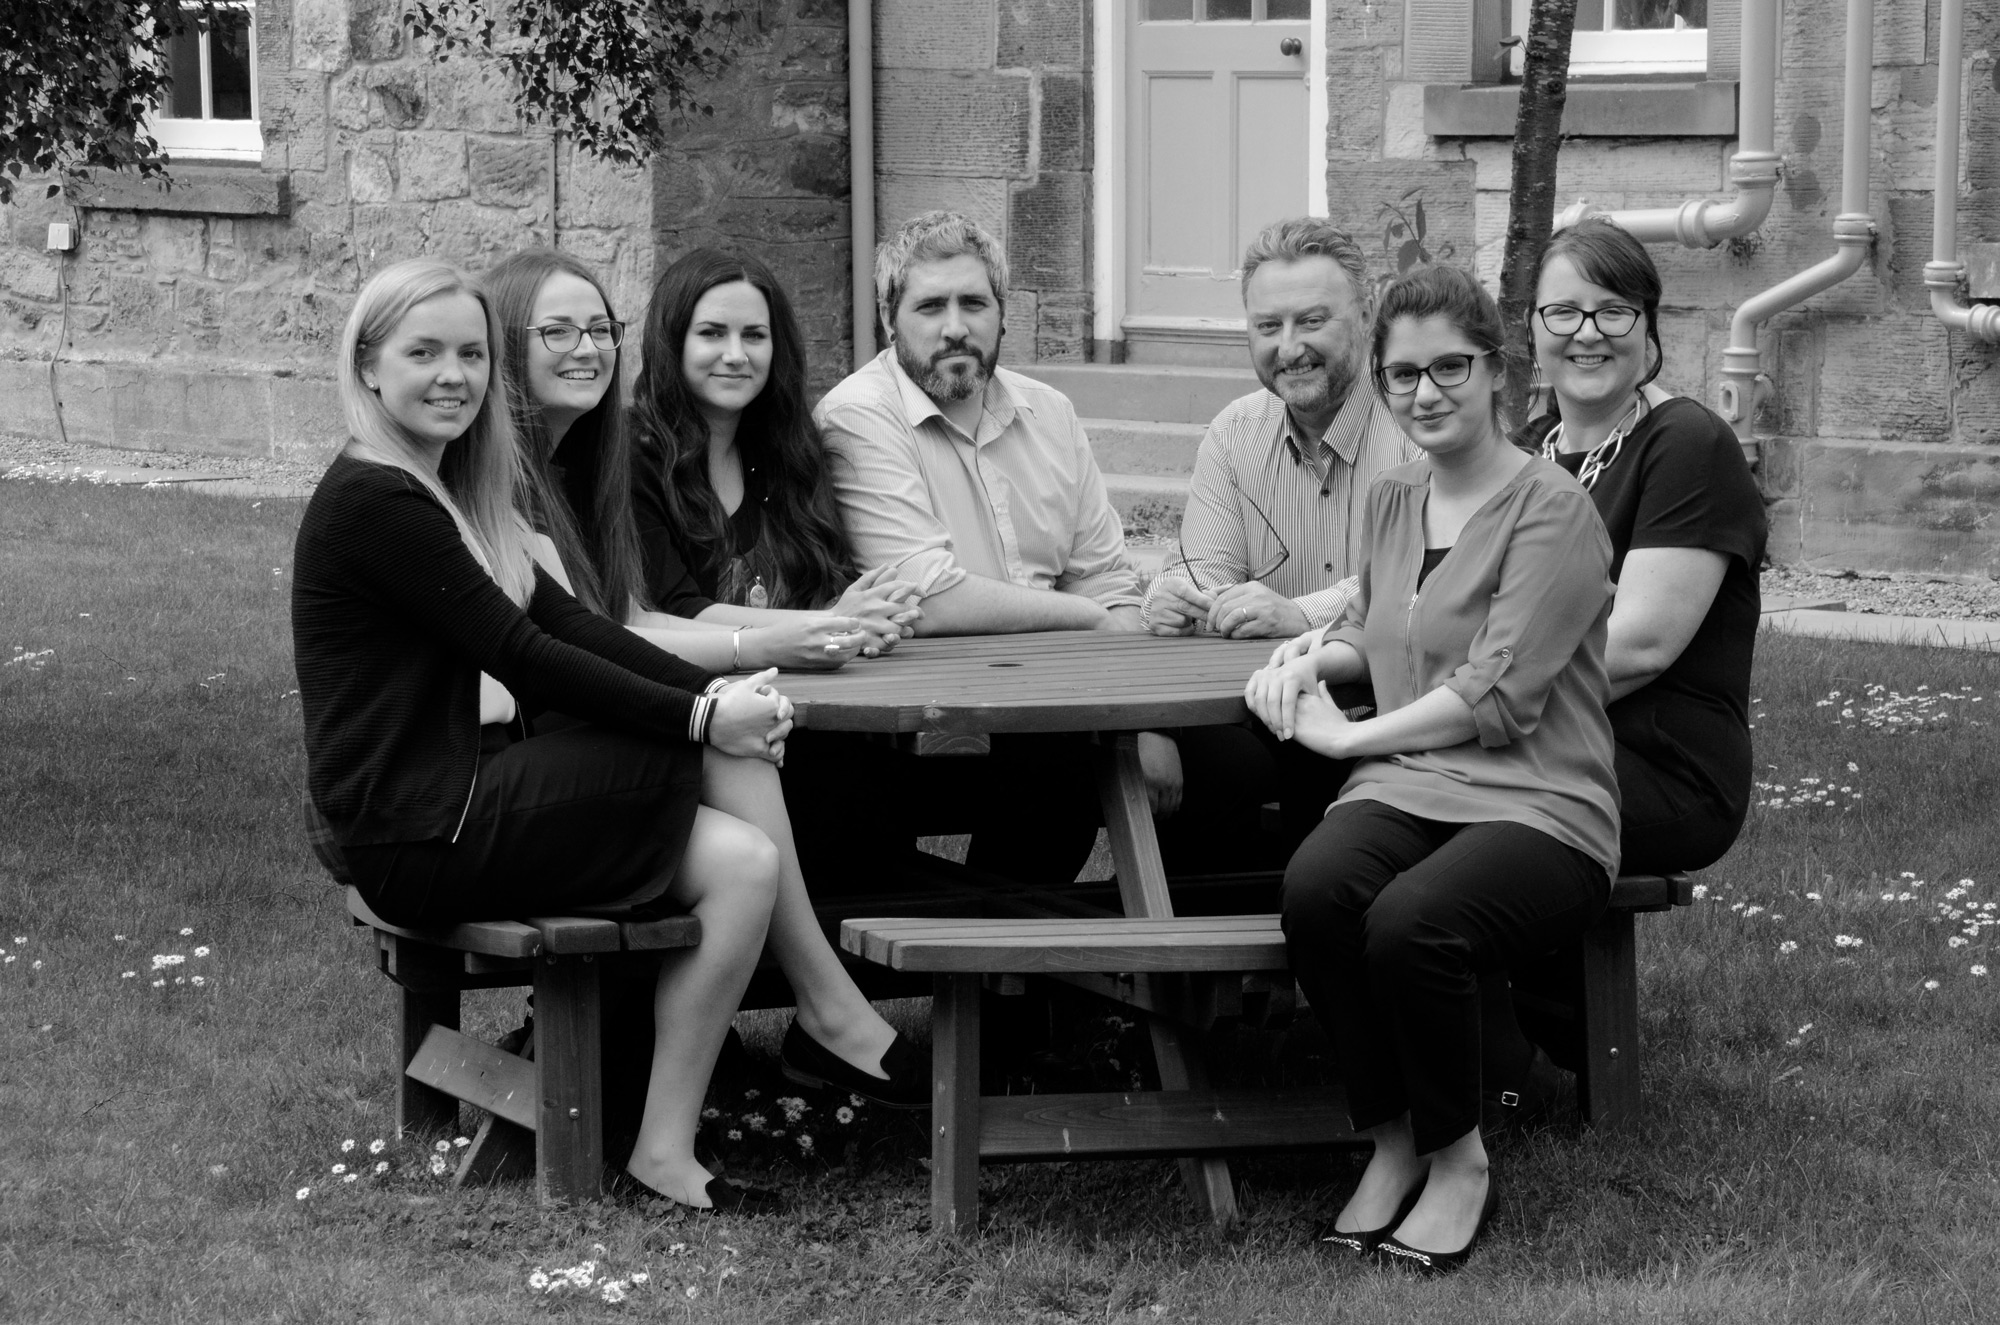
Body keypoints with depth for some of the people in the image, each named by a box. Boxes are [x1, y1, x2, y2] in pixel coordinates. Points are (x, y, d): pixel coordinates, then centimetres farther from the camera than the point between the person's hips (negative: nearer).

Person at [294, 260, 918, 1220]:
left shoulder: (449, 492, 18)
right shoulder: (372, 502, -13)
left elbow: (566, 621, 10)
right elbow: (522, 658, -17)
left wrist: (715, 692, -4)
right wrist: (699, 719, -15)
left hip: (468, 794, 9)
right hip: (412, 834, -9)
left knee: (744, 862, -8)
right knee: (724, 768, -17)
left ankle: (668, 1146, -8)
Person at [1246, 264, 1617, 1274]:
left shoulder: (1551, 511, -7)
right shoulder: (1393, 498, 17)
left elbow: (1497, 697, -13)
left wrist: (1348, 737, -7)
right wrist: (1310, 659, 11)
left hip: (1539, 808, -5)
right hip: (1404, 788, 6)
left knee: (1411, 924, -35)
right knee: (1314, 888, -30)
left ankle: (1457, 1159, -9)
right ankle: (1390, 1142, -11)